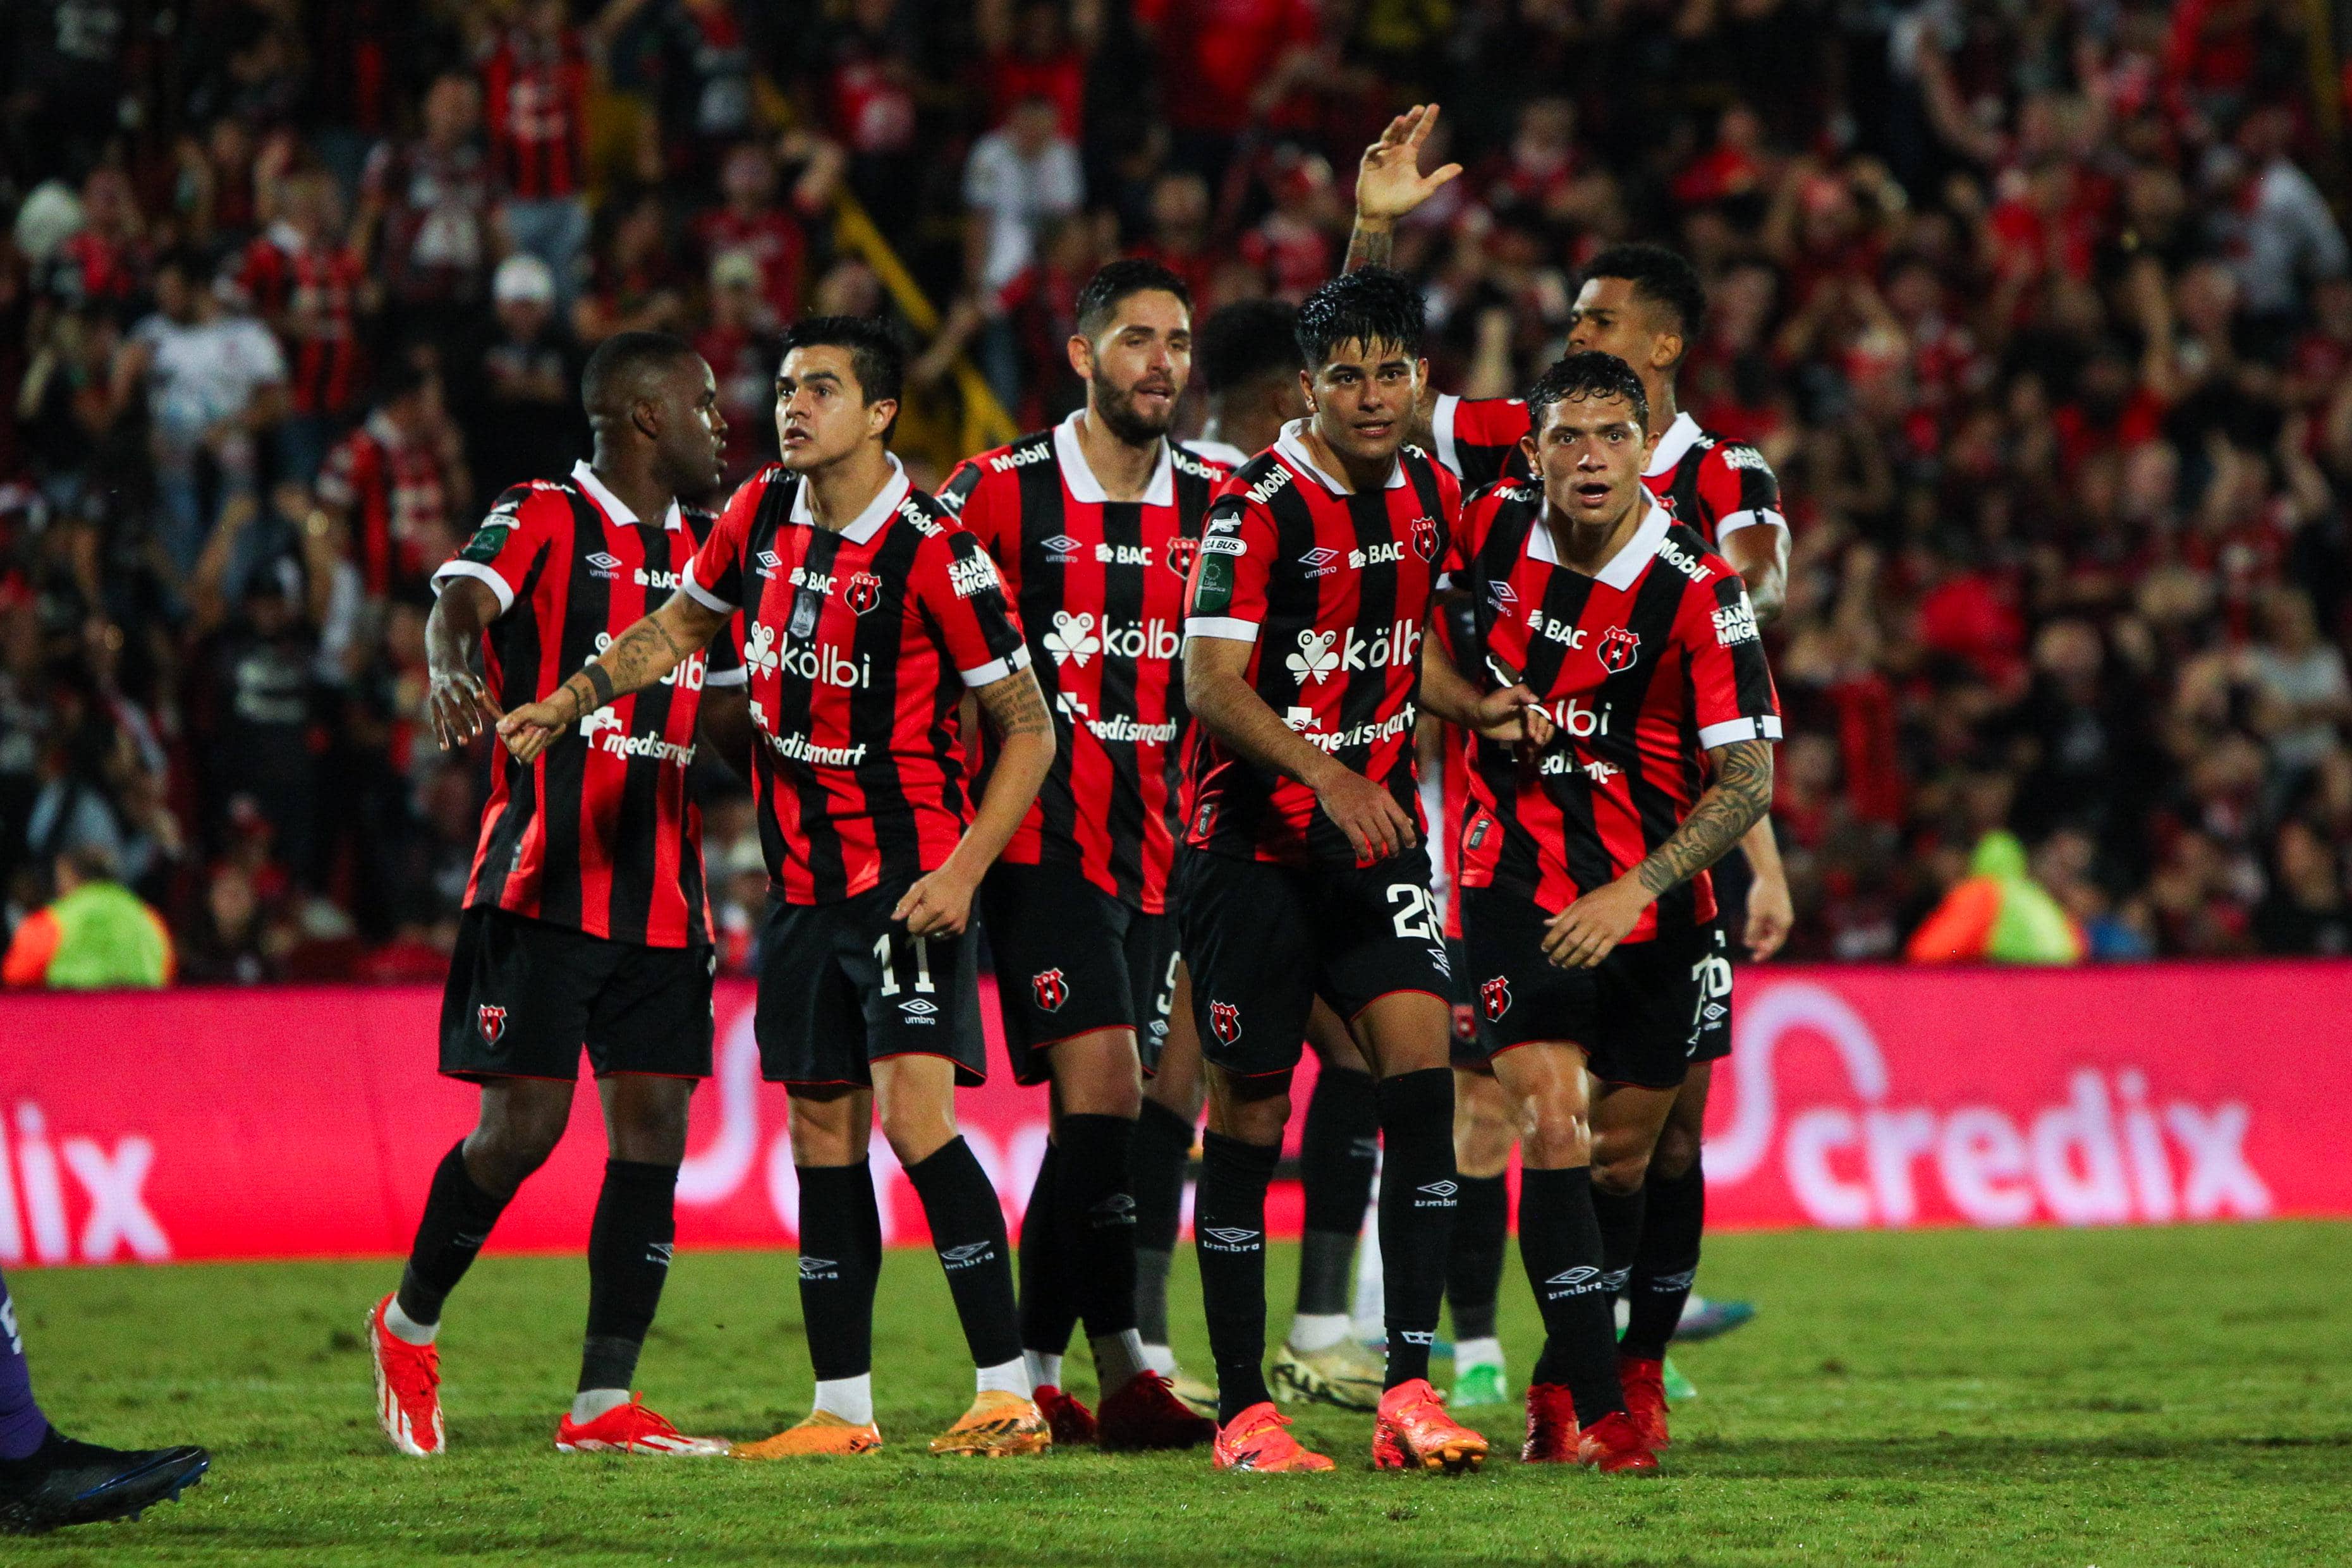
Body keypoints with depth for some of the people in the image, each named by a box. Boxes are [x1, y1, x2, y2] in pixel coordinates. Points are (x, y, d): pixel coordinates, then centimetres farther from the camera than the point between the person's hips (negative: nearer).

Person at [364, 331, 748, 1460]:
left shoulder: (705, 550, 17)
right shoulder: (542, 520, -4)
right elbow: (462, 597, -24)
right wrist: (451, 668, -45)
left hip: (662, 893, 6)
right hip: (543, 886, -6)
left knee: (654, 1131, -2)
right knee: (523, 1125, -8)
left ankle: (603, 1405, 2)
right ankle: (407, 1325, 17)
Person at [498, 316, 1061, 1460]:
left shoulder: (933, 550, -14)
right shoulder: (761, 516, 5)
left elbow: (1029, 726, -10)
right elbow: (678, 625, 24)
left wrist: (965, 871, -18)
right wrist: (566, 705, 13)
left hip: (909, 877, -7)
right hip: (802, 883, 7)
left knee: (915, 1112, -17)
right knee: (822, 1130, 7)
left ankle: (1009, 1394, -15)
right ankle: (842, 1409, 12)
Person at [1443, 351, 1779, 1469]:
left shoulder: (1696, 589, -15)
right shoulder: (1486, 531, -7)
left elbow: (1749, 778, -14)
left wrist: (1636, 890, -23)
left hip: (1652, 900, 0)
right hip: (1517, 889, 0)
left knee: (1621, 1159, 10)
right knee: (1551, 1132, -16)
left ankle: (1563, 1377, 32)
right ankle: (1600, 1412, -15)